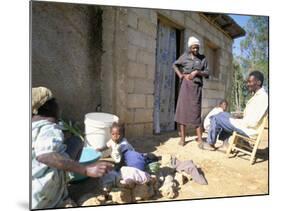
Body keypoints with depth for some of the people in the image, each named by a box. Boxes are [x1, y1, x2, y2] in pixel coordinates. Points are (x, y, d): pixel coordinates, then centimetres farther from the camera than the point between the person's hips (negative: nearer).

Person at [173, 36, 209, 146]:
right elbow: (175, 65, 19)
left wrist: (197, 72, -12)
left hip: (197, 86, 0)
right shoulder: (184, 56, 6)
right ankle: (182, 137, 3)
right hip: (186, 85, 0)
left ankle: (199, 138, 1)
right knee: (182, 108, -3)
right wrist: (180, 75, 5)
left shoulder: (203, 58, 7)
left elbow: (207, 73, 5)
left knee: (196, 110, -3)